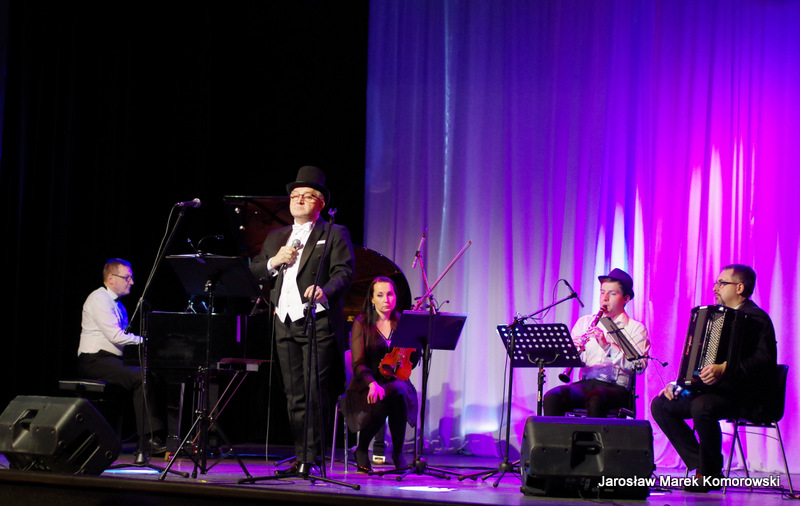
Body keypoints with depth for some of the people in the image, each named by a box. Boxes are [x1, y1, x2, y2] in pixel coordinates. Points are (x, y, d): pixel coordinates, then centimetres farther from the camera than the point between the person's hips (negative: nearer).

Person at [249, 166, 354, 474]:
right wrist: (273, 262, -1)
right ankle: (300, 458, 10)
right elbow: (252, 273, 19)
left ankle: (312, 458, -9)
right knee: (294, 396, 6)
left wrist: (324, 290, -26)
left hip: (318, 324, -5)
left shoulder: (335, 234, 5)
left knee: (315, 393, -10)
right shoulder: (276, 237, 22)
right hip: (285, 324, 6)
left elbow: (344, 273, -7)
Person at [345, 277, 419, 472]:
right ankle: (361, 449, -10)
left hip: (396, 382, 2)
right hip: (366, 388, -2)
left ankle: (397, 452, -20)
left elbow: (412, 362, 4)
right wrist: (372, 383, -28)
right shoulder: (361, 324, 2)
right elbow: (358, 364, -8)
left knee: (397, 392, -36)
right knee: (380, 399, -37)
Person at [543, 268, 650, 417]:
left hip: (616, 388, -4)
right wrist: (576, 349, -13)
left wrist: (607, 346, -19)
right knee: (552, 397, -27)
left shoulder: (635, 328, 8)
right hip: (585, 384, 4)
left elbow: (639, 366, -8)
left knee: (595, 399, -38)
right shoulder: (585, 322, 20)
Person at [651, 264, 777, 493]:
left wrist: (725, 369, -37)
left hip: (745, 397, -10)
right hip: (715, 390, 10)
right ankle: (700, 466, -5)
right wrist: (678, 384, 12)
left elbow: (765, 359, -24)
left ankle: (711, 475, -17)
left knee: (702, 407, -37)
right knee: (660, 405, -3)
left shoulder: (756, 318, -9)